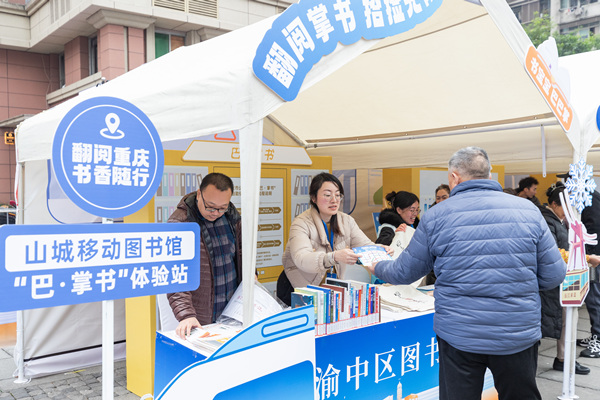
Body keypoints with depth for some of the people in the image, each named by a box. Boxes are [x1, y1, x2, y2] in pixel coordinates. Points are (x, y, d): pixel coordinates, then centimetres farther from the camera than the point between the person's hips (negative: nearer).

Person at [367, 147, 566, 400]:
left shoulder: (435, 217, -5)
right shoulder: (528, 210, -1)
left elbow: (405, 272, 4)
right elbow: (554, 275, 1)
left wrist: (377, 267, 25)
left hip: (459, 336, -1)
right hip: (519, 335, 2)